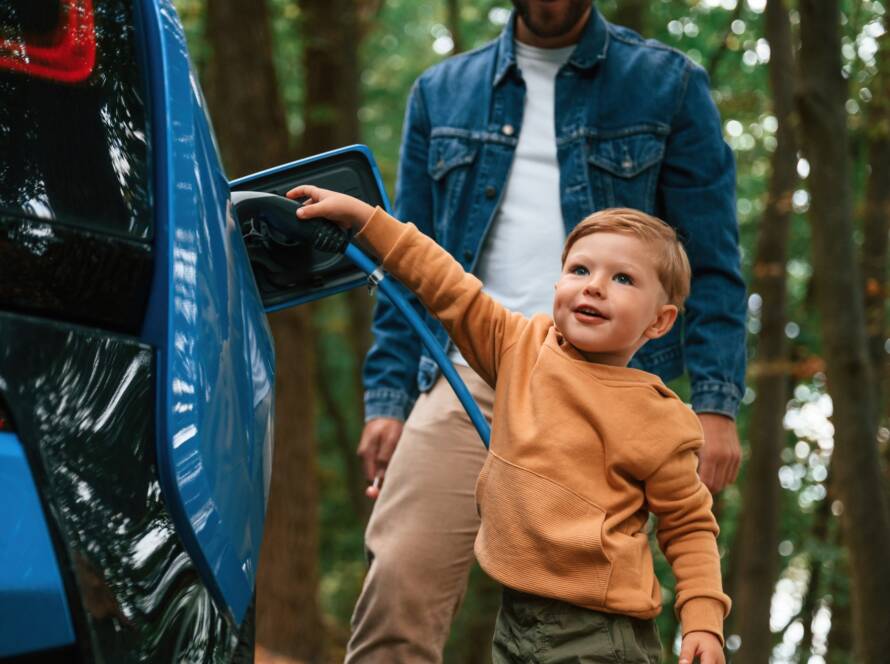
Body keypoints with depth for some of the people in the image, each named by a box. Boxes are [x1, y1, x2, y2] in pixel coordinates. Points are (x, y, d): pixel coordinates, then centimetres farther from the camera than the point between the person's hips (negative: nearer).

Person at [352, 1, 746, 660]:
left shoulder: (669, 85, 8)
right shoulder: (442, 93, 16)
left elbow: (713, 260, 5)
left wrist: (716, 403, -6)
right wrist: (386, 399, 7)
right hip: (468, 381, 2)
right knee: (400, 581, -14)